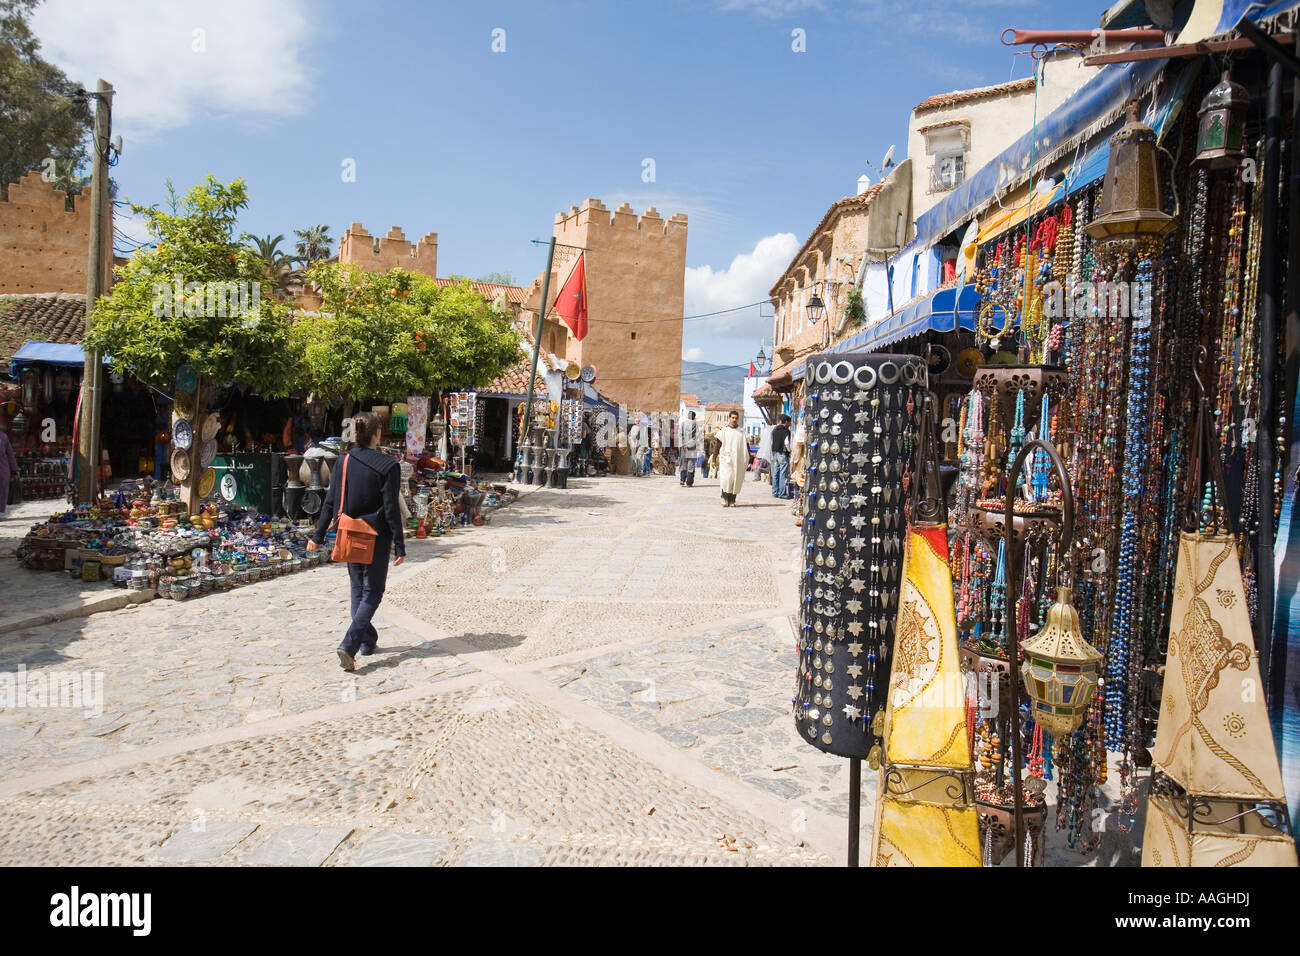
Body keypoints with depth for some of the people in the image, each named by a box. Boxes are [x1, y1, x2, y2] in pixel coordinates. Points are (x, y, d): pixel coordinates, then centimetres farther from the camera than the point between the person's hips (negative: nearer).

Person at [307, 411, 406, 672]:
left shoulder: (344, 462, 0)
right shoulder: (387, 465, -14)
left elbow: (330, 503, 3)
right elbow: (391, 510, -14)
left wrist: (318, 536, 12)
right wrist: (399, 546, -9)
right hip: (376, 538, -5)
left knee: (358, 590, 18)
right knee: (372, 592, 4)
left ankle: (368, 642, 27)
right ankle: (349, 646, -10)